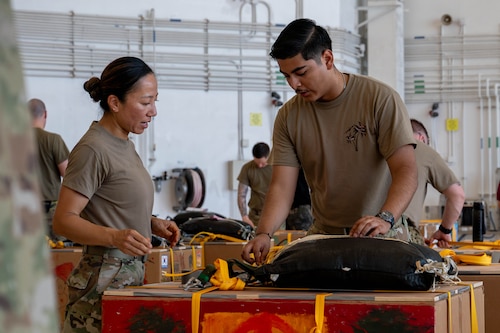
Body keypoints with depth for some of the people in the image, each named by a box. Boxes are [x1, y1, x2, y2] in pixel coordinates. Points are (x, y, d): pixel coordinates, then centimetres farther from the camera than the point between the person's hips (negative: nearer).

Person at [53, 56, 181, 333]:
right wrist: (115, 237, -31)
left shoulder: (123, 144, 14)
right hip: (104, 280, -9)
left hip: (131, 275, 9)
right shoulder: (92, 149, -14)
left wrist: (152, 224, 9)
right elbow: (64, 220, -17)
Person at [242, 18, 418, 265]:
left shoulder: (381, 99, -8)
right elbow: (282, 187, -3)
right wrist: (264, 234, -21)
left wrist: (385, 219, -32)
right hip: (324, 236, 3)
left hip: (382, 236, -3)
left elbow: (406, 171, -14)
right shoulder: (288, 117, 3)